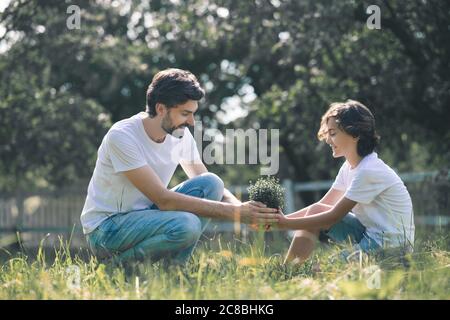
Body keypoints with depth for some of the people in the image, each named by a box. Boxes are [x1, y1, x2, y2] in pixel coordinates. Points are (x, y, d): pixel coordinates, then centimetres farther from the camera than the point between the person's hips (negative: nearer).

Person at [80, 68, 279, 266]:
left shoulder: (181, 136, -2)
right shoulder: (122, 136, -24)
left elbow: (209, 187, 3)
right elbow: (163, 199, -28)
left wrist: (242, 209, -20)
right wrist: (233, 212, -30)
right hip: (105, 228, -7)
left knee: (212, 183, -12)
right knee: (186, 224, -32)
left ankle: (173, 265, -7)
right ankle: (121, 262, -9)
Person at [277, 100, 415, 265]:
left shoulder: (368, 171, -21)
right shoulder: (349, 167, 8)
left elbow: (333, 216, -19)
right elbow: (321, 207, 8)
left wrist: (284, 223, -17)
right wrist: (281, 219, -5)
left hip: (390, 245, -9)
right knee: (315, 211, 0)